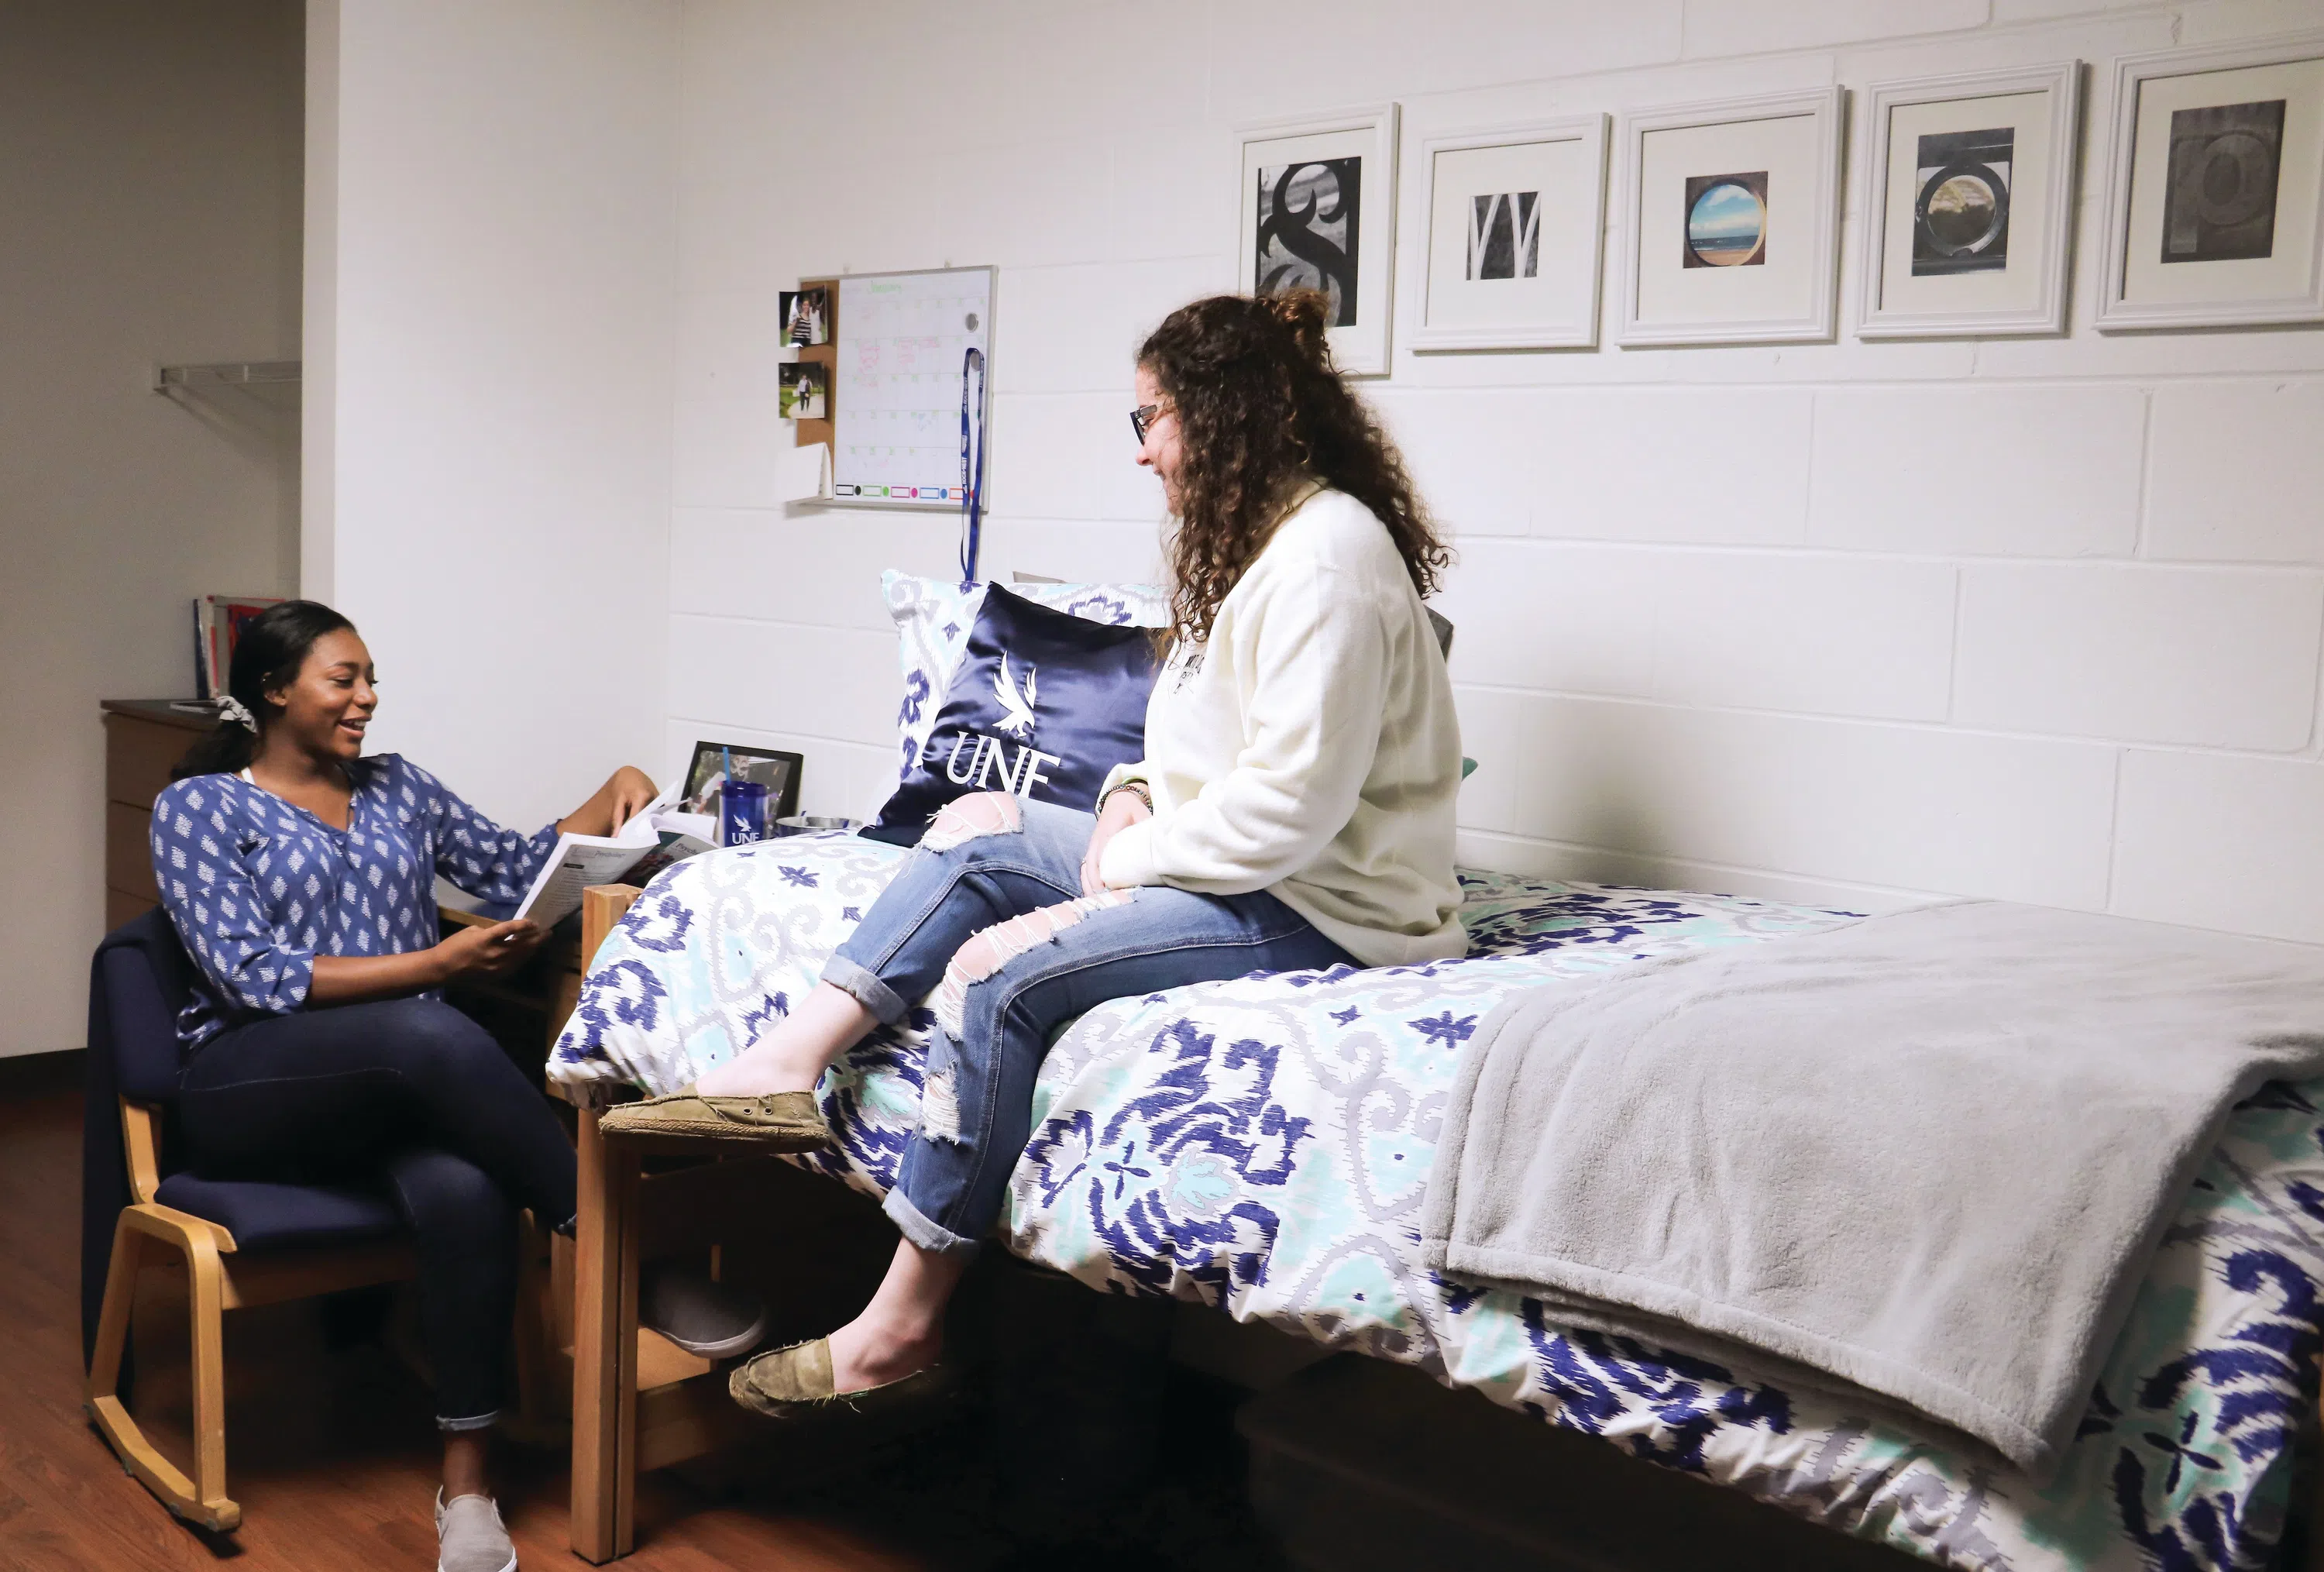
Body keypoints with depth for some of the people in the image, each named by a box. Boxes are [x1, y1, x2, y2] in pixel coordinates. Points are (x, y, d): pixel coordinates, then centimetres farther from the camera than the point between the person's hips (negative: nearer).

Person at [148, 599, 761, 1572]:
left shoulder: (396, 787, 19)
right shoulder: (198, 806, 4)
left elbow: (520, 868, 16)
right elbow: (253, 977, -8)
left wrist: (614, 793, -2)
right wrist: (436, 964, -14)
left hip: (400, 1085, 4)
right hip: (250, 1085, -4)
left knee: (465, 1192, -34)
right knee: (431, 1035, -37)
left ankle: (465, 1478, -26)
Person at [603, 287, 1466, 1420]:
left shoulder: (1329, 553, -19)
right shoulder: (1253, 540, 15)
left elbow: (1288, 804, -25)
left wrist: (1135, 854, -12)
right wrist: (1136, 794, 1)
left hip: (1321, 911, -11)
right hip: (1226, 865, 11)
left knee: (999, 969, -21)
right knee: (980, 829, 6)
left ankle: (901, 1325, -10)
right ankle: (786, 1067, -4)